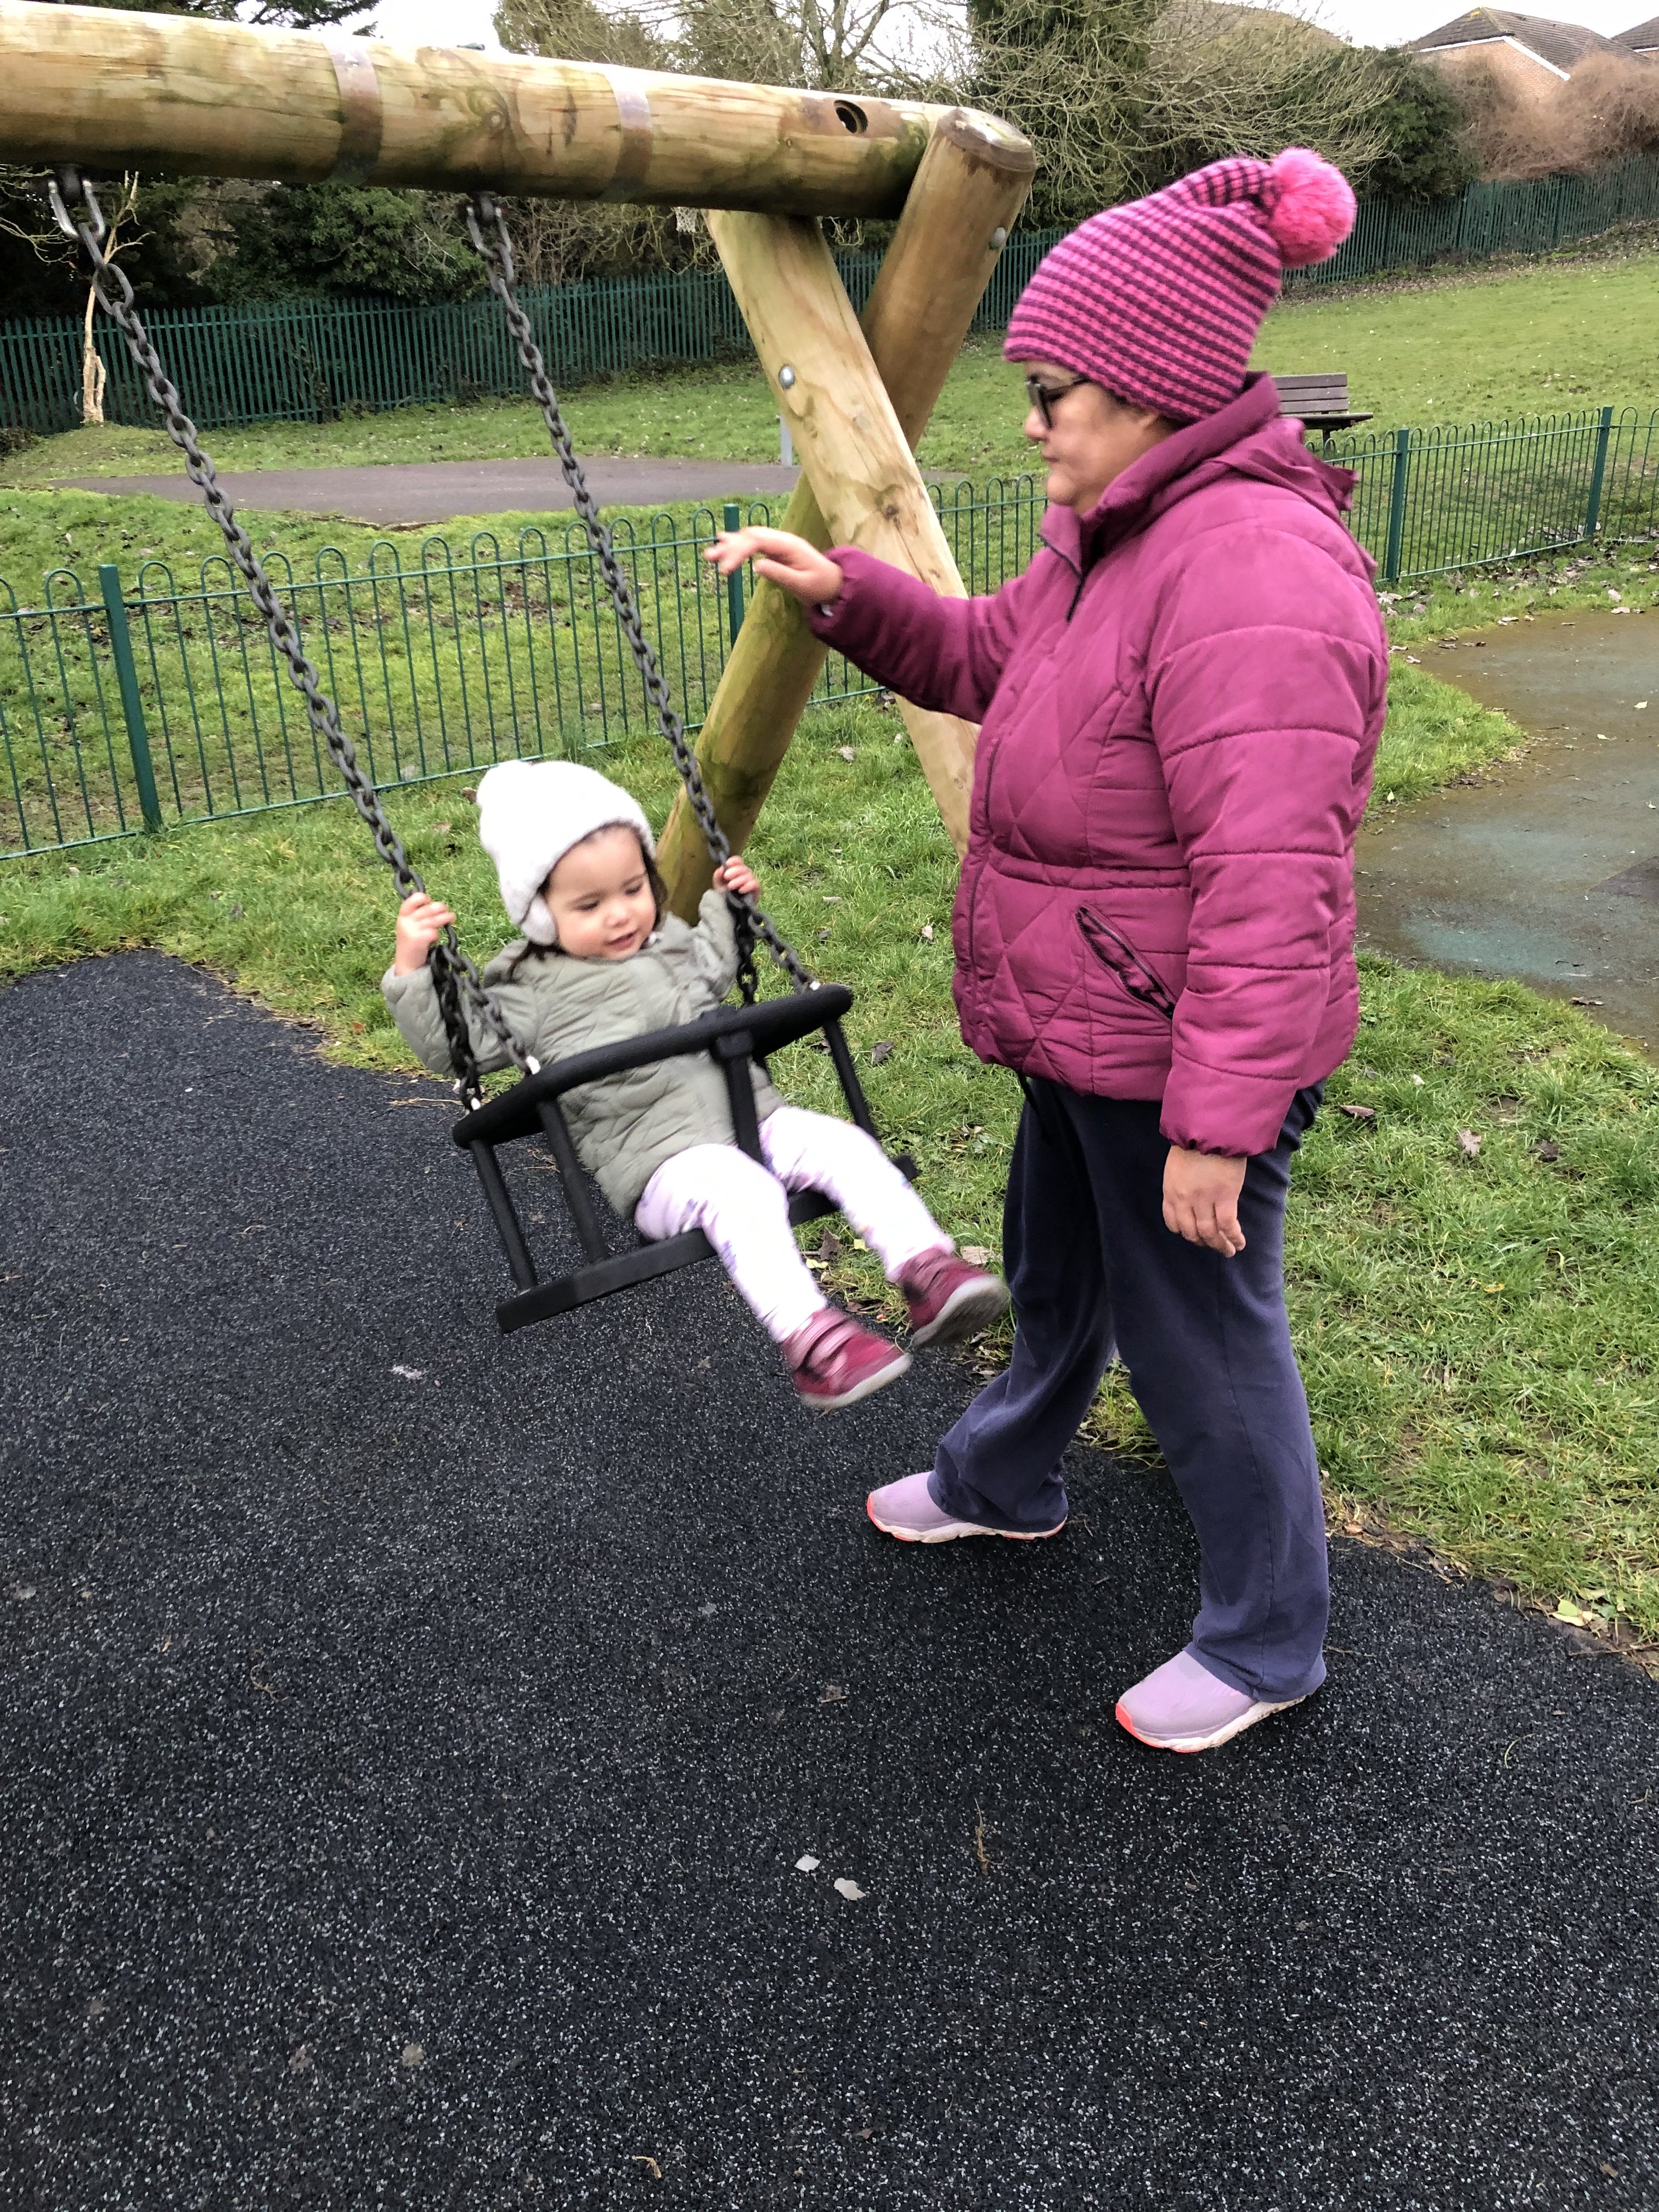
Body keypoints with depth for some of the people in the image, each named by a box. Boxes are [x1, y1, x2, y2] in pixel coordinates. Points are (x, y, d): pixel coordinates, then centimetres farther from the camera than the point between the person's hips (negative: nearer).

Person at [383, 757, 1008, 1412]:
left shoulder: (671, 940, 23)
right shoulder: (535, 992, 4)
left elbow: (714, 973, 44)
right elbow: (452, 1043, 2)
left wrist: (722, 905, 35)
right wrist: (412, 966, -8)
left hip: (753, 1115, 7)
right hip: (661, 1159, -7)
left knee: (845, 1146, -18)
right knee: (741, 1191, -36)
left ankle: (928, 1270, -23)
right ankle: (809, 1339, -46)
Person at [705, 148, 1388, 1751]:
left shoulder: (1252, 573, -27)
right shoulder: (1116, 530, 6)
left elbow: (1270, 893, -30)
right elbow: (989, 662, 19)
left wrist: (1218, 1122, -28)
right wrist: (845, 595, 3)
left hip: (1182, 1061, -10)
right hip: (1085, 1031, 10)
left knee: (1202, 1334, 6)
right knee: (1052, 1272, 28)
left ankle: (1266, 1642, 29)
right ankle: (1003, 1483, 54)